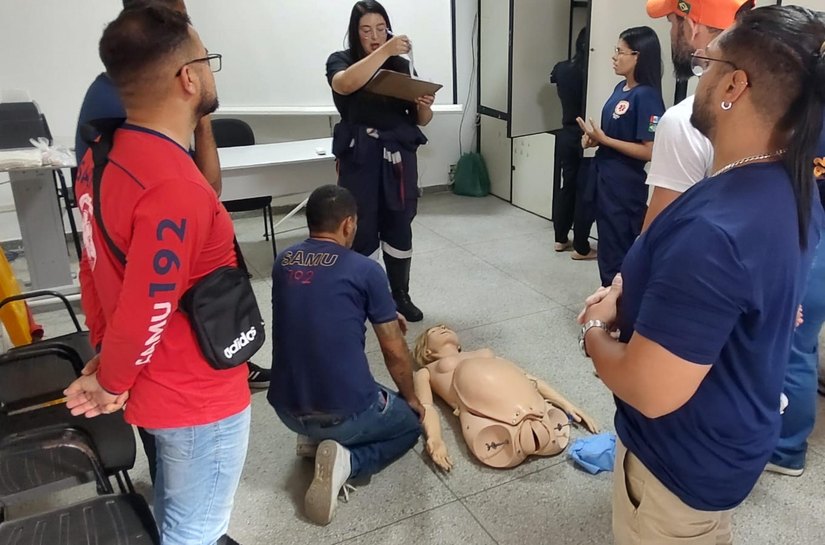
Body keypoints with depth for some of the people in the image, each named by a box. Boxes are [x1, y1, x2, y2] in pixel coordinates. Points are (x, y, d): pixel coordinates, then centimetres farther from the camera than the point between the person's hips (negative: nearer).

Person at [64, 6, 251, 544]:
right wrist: (112, 385, -8)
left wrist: (104, 355, 12)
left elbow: (96, 270, 5)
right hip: (198, 397, -8)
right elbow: (142, 315, -26)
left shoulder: (105, 156, -2)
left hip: (162, 381, 9)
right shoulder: (176, 188, -32)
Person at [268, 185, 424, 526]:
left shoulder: (283, 263, 4)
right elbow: (395, 352, -4)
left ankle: (312, 437, 13)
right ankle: (347, 461, -2)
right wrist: (411, 398, 16)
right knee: (411, 422, 24)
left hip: (286, 409, 6)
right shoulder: (365, 270, -11)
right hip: (345, 412, -6)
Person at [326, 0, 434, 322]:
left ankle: (401, 296, 23)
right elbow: (346, 84, -24)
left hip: (398, 156, 3)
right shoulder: (340, 61, 2)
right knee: (361, 230, -1)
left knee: (399, 227, 9)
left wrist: (425, 106, -12)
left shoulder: (401, 66, 10)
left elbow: (420, 120, 11)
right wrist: (384, 52, -31)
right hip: (359, 158, -3)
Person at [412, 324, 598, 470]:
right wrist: (435, 440, -13)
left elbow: (528, 378, 30)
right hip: (483, 411, -3)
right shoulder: (426, 372, 28)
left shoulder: (486, 353, 39)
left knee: (557, 433, -27)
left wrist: (567, 405, 16)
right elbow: (425, 407, 9)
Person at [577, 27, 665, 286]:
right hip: (605, 176, 9)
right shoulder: (621, 88, 8)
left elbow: (650, 151, -21)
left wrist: (603, 139, -20)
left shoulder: (646, 96, -17)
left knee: (618, 249, 2)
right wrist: (594, 137, 1)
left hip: (625, 184, -9)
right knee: (607, 245, 18)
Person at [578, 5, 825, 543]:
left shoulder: (712, 230, -37)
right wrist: (635, 293, -4)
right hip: (734, 437, 8)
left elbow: (651, 391, -35)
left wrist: (595, 327, -15)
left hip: (684, 460, -8)